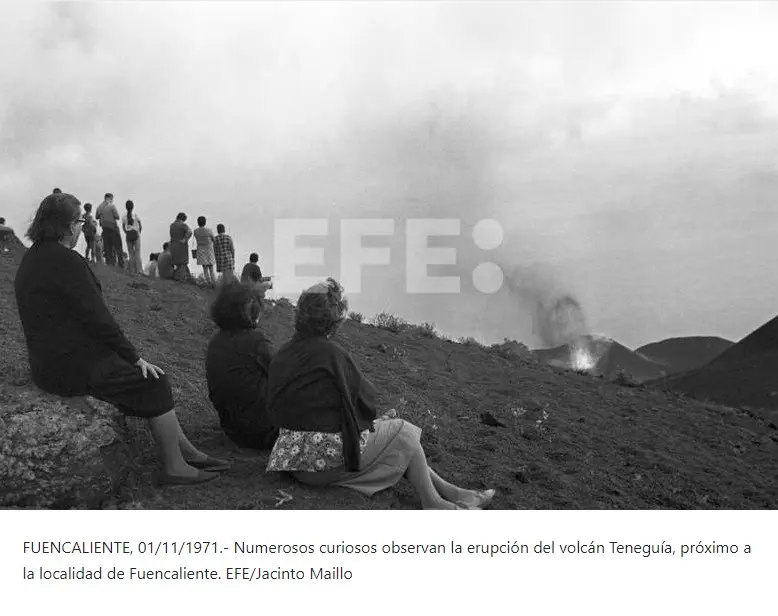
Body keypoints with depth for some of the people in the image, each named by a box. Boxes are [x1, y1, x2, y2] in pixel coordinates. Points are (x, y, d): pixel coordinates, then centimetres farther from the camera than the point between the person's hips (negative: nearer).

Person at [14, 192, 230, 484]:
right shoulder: (66, 260, -20)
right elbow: (97, 318, -21)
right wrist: (135, 357, -10)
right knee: (154, 382, -1)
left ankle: (187, 451, 17)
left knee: (148, 378, 15)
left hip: (51, 359, 10)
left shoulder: (32, 258, 13)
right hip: (75, 366, -10)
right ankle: (174, 467, 7)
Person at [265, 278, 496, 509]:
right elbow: (365, 394, -10)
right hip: (328, 456, -9)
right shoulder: (330, 353, -19)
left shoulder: (282, 354, 7)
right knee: (404, 433, 7)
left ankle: (450, 491, 21)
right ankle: (432, 503, 18)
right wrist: (372, 416, 13)